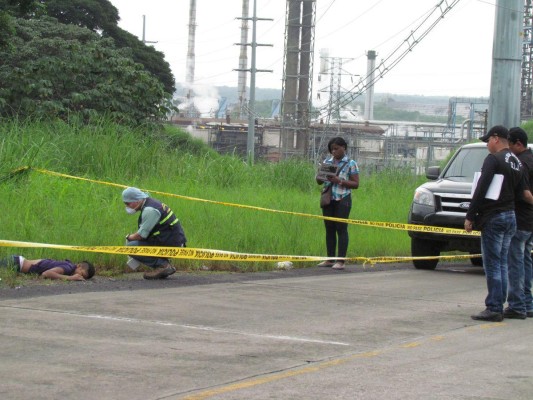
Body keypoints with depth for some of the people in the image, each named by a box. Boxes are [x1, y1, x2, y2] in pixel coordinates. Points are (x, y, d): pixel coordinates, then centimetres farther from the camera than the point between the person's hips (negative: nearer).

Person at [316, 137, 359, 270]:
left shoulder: (351, 164, -1)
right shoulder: (327, 162, 13)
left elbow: (356, 184, -4)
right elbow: (318, 181, 15)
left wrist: (339, 181, -17)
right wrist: (321, 177, -9)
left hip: (342, 200, -5)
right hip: (328, 199, 5)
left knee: (341, 229, -5)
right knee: (329, 229, 6)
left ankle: (341, 261, -4)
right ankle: (330, 259, 12)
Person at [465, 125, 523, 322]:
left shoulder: (493, 160, -12)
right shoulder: (517, 163, 14)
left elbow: (481, 190, -16)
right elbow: (518, 191, 15)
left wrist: (470, 216, -13)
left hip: (493, 217, -8)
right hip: (510, 216, 8)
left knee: (492, 265, -6)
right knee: (502, 265, 12)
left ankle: (494, 309, -6)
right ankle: (499, 307, 14)